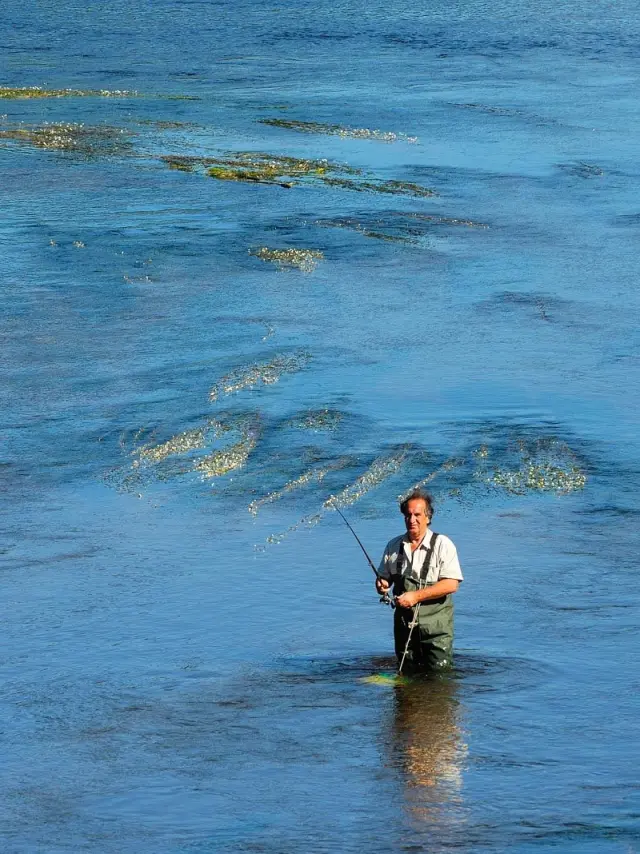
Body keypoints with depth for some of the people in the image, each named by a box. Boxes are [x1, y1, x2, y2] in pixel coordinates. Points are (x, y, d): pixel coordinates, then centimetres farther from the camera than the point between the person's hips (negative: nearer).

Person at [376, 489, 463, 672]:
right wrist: (382, 584, -7)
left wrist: (415, 596, -21)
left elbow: (451, 584, -14)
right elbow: (384, 576, 19)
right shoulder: (394, 546, 10)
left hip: (435, 624, -4)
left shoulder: (442, 544, -6)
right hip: (404, 622, 5)